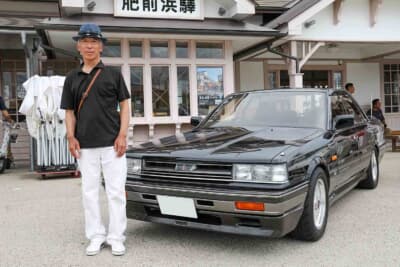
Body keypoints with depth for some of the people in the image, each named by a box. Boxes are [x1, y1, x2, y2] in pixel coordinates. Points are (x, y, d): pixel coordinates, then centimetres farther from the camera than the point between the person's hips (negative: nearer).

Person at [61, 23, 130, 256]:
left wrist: (122, 135, -7)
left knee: (116, 192, 0)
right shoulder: (72, 78, 13)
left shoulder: (113, 74, 6)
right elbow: (70, 111, 13)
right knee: (89, 193, 7)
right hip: (85, 146, 3)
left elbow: (124, 105, 3)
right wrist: (71, 137, -1)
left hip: (112, 144, -2)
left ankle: (116, 237, 11)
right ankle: (96, 237, 19)